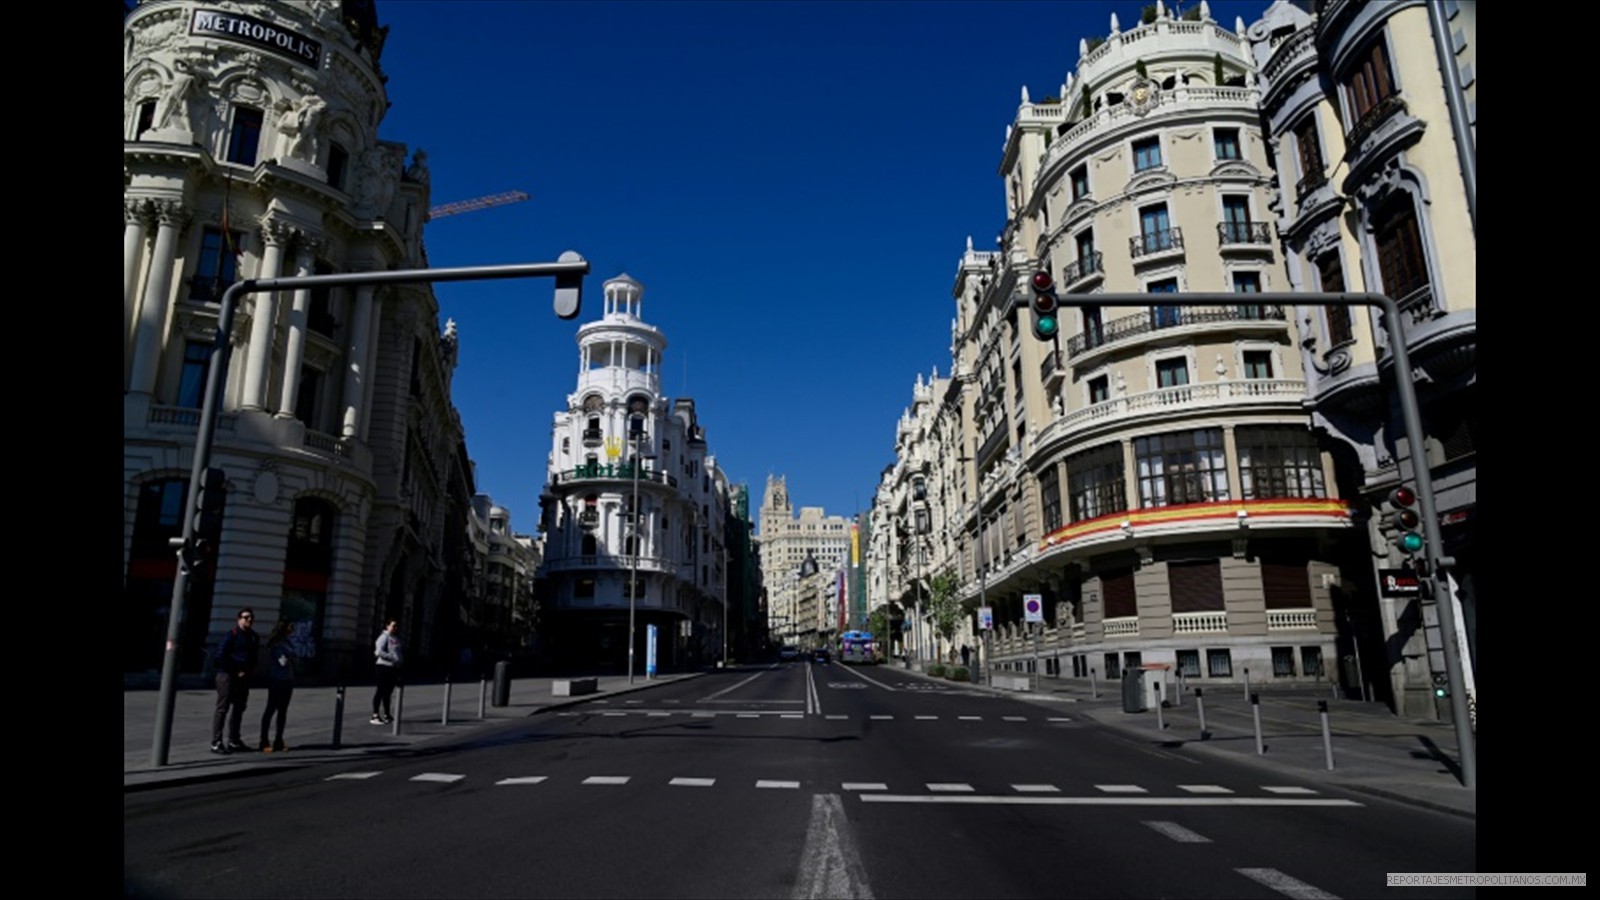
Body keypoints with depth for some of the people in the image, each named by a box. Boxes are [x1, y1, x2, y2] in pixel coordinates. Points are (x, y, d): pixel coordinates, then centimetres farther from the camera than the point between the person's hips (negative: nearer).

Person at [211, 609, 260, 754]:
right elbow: (219, 656, -15)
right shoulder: (232, 635, -11)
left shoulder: (254, 637, 10)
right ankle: (216, 743, -3)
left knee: (239, 708, 13)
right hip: (228, 676, -7)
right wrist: (235, 671, -12)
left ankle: (234, 741, 23)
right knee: (222, 708, -5)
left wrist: (247, 671, -1)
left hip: (243, 677, 7)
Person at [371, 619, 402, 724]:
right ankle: (375, 715, -3)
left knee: (388, 692, 12)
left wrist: (399, 662, 11)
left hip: (394, 667, 8)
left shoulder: (396, 639, 18)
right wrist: (392, 657, -18)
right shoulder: (384, 637, -6)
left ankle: (386, 715, 18)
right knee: (381, 691, -6)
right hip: (384, 666, -8)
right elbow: (379, 652, -17)